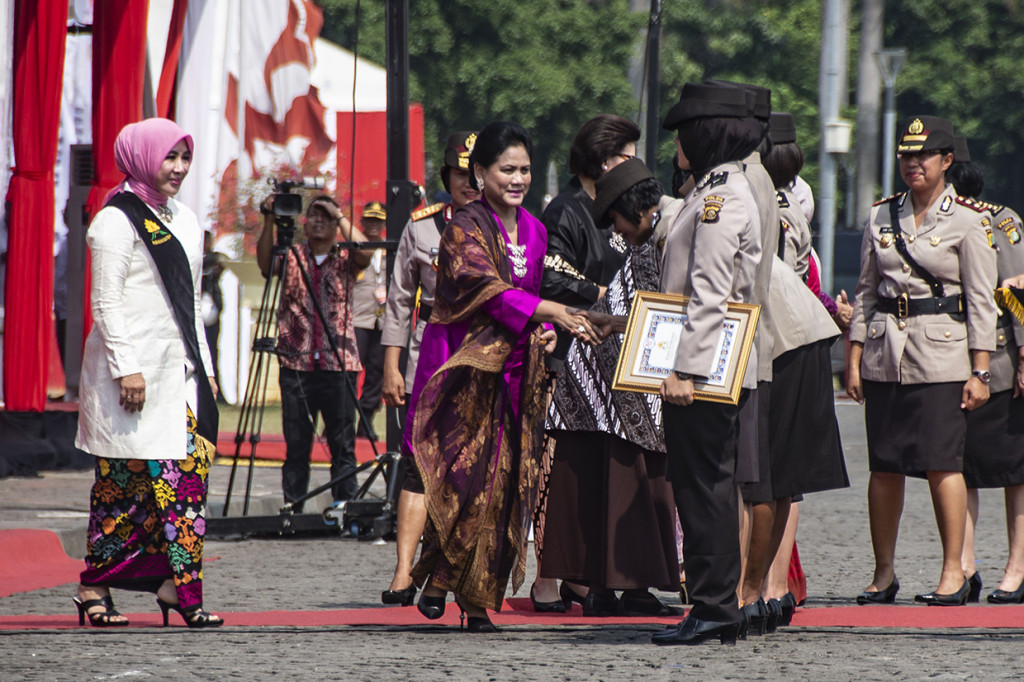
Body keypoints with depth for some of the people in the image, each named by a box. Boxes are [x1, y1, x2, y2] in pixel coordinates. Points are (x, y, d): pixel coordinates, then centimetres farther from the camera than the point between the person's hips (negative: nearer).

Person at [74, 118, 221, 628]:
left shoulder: (184, 220, 19)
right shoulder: (117, 221, -6)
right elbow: (106, 302, -11)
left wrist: (204, 367, 19)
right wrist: (127, 368, -18)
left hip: (178, 370, 8)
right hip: (132, 369, -8)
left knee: (187, 474, -2)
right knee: (123, 480, -5)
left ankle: (177, 587, -3)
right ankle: (94, 589, 2)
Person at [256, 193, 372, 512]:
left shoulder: (345, 260, 10)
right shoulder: (291, 257, 11)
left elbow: (365, 252, -11)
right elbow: (265, 261, -8)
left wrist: (340, 216, -11)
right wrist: (270, 220, -19)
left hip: (338, 364, 0)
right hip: (297, 363, 0)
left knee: (343, 443, -1)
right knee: (296, 444, 2)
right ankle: (292, 507, 6)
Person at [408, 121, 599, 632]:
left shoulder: (533, 230, 13)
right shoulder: (466, 228, -9)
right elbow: (488, 288, -22)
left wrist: (543, 334, 3)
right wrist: (552, 312, -33)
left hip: (513, 372, 6)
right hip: (466, 368, -6)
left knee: (506, 483, 0)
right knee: (464, 478, -13)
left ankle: (479, 597, 5)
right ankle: (438, 580, 2)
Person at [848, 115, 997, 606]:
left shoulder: (964, 223, 0)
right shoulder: (882, 217, 12)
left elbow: (981, 302, -1)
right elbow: (866, 292, 14)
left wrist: (979, 372, -6)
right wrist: (854, 360, 8)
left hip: (940, 357, -4)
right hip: (884, 355, 4)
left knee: (942, 464, -8)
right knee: (884, 467, 4)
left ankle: (953, 571, 0)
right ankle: (883, 572, 11)